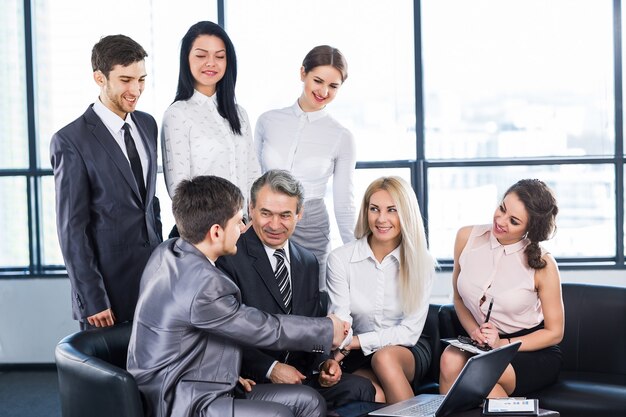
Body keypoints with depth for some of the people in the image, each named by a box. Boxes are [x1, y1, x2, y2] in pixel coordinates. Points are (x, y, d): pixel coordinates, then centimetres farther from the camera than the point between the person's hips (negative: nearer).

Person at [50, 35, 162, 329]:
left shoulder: (147, 124, 8)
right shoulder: (71, 141, -12)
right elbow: (72, 228, -12)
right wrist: (91, 300, -14)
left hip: (152, 272, 6)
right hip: (109, 281, -6)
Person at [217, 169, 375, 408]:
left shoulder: (308, 263, 16)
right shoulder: (228, 258, -7)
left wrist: (324, 362, -1)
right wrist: (270, 369, -19)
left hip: (301, 375, 7)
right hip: (251, 380, -7)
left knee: (361, 388, -20)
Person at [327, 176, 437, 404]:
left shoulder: (421, 262, -4)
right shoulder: (340, 259, -6)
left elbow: (410, 331, -6)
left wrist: (356, 341, -18)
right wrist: (332, 360, -34)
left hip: (408, 353, 1)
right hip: (358, 359, -1)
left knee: (385, 357, -33)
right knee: (375, 396, -33)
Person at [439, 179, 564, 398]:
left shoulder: (543, 265, -14)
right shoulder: (467, 237, -4)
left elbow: (554, 332, -4)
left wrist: (502, 344, -15)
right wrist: (475, 332, -8)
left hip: (534, 350, -3)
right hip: (483, 345, 4)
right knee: (450, 359, -31)